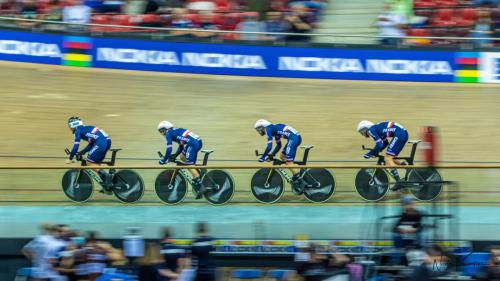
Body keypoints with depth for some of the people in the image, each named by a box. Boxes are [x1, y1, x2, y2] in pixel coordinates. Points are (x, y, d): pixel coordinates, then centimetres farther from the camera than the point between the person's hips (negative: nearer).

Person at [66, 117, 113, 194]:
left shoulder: (78, 130, 4)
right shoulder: (85, 129, 30)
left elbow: (76, 145, -2)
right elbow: (91, 145, 32)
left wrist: (70, 159, 4)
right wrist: (81, 152, 32)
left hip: (101, 142, -9)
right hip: (107, 141, 9)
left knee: (89, 162, -3)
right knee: (96, 163, 18)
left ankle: (107, 176, -19)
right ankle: (106, 186, 14)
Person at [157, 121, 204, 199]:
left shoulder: (168, 133, 4)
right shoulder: (176, 131, 29)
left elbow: (169, 148, -4)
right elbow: (181, 146, 33)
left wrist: (164, 160, 5)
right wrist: (175, 155, 29)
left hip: (193, 144, -9)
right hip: (198, 142, 9)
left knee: (190, 166, -7)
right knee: (182, 157, 23)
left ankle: (200, 188, -13)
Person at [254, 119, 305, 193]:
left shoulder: (268, 129, -1)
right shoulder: (274, 128, 26)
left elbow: (269, 146, -9)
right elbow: (279, 145, 32)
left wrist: (262, 157, -1)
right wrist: (272, 155, 27)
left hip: (293, 138, -9)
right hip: (297, 137, 9)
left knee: (288, 162, -9)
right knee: (282, 156, 19)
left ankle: (300, 181, -14)